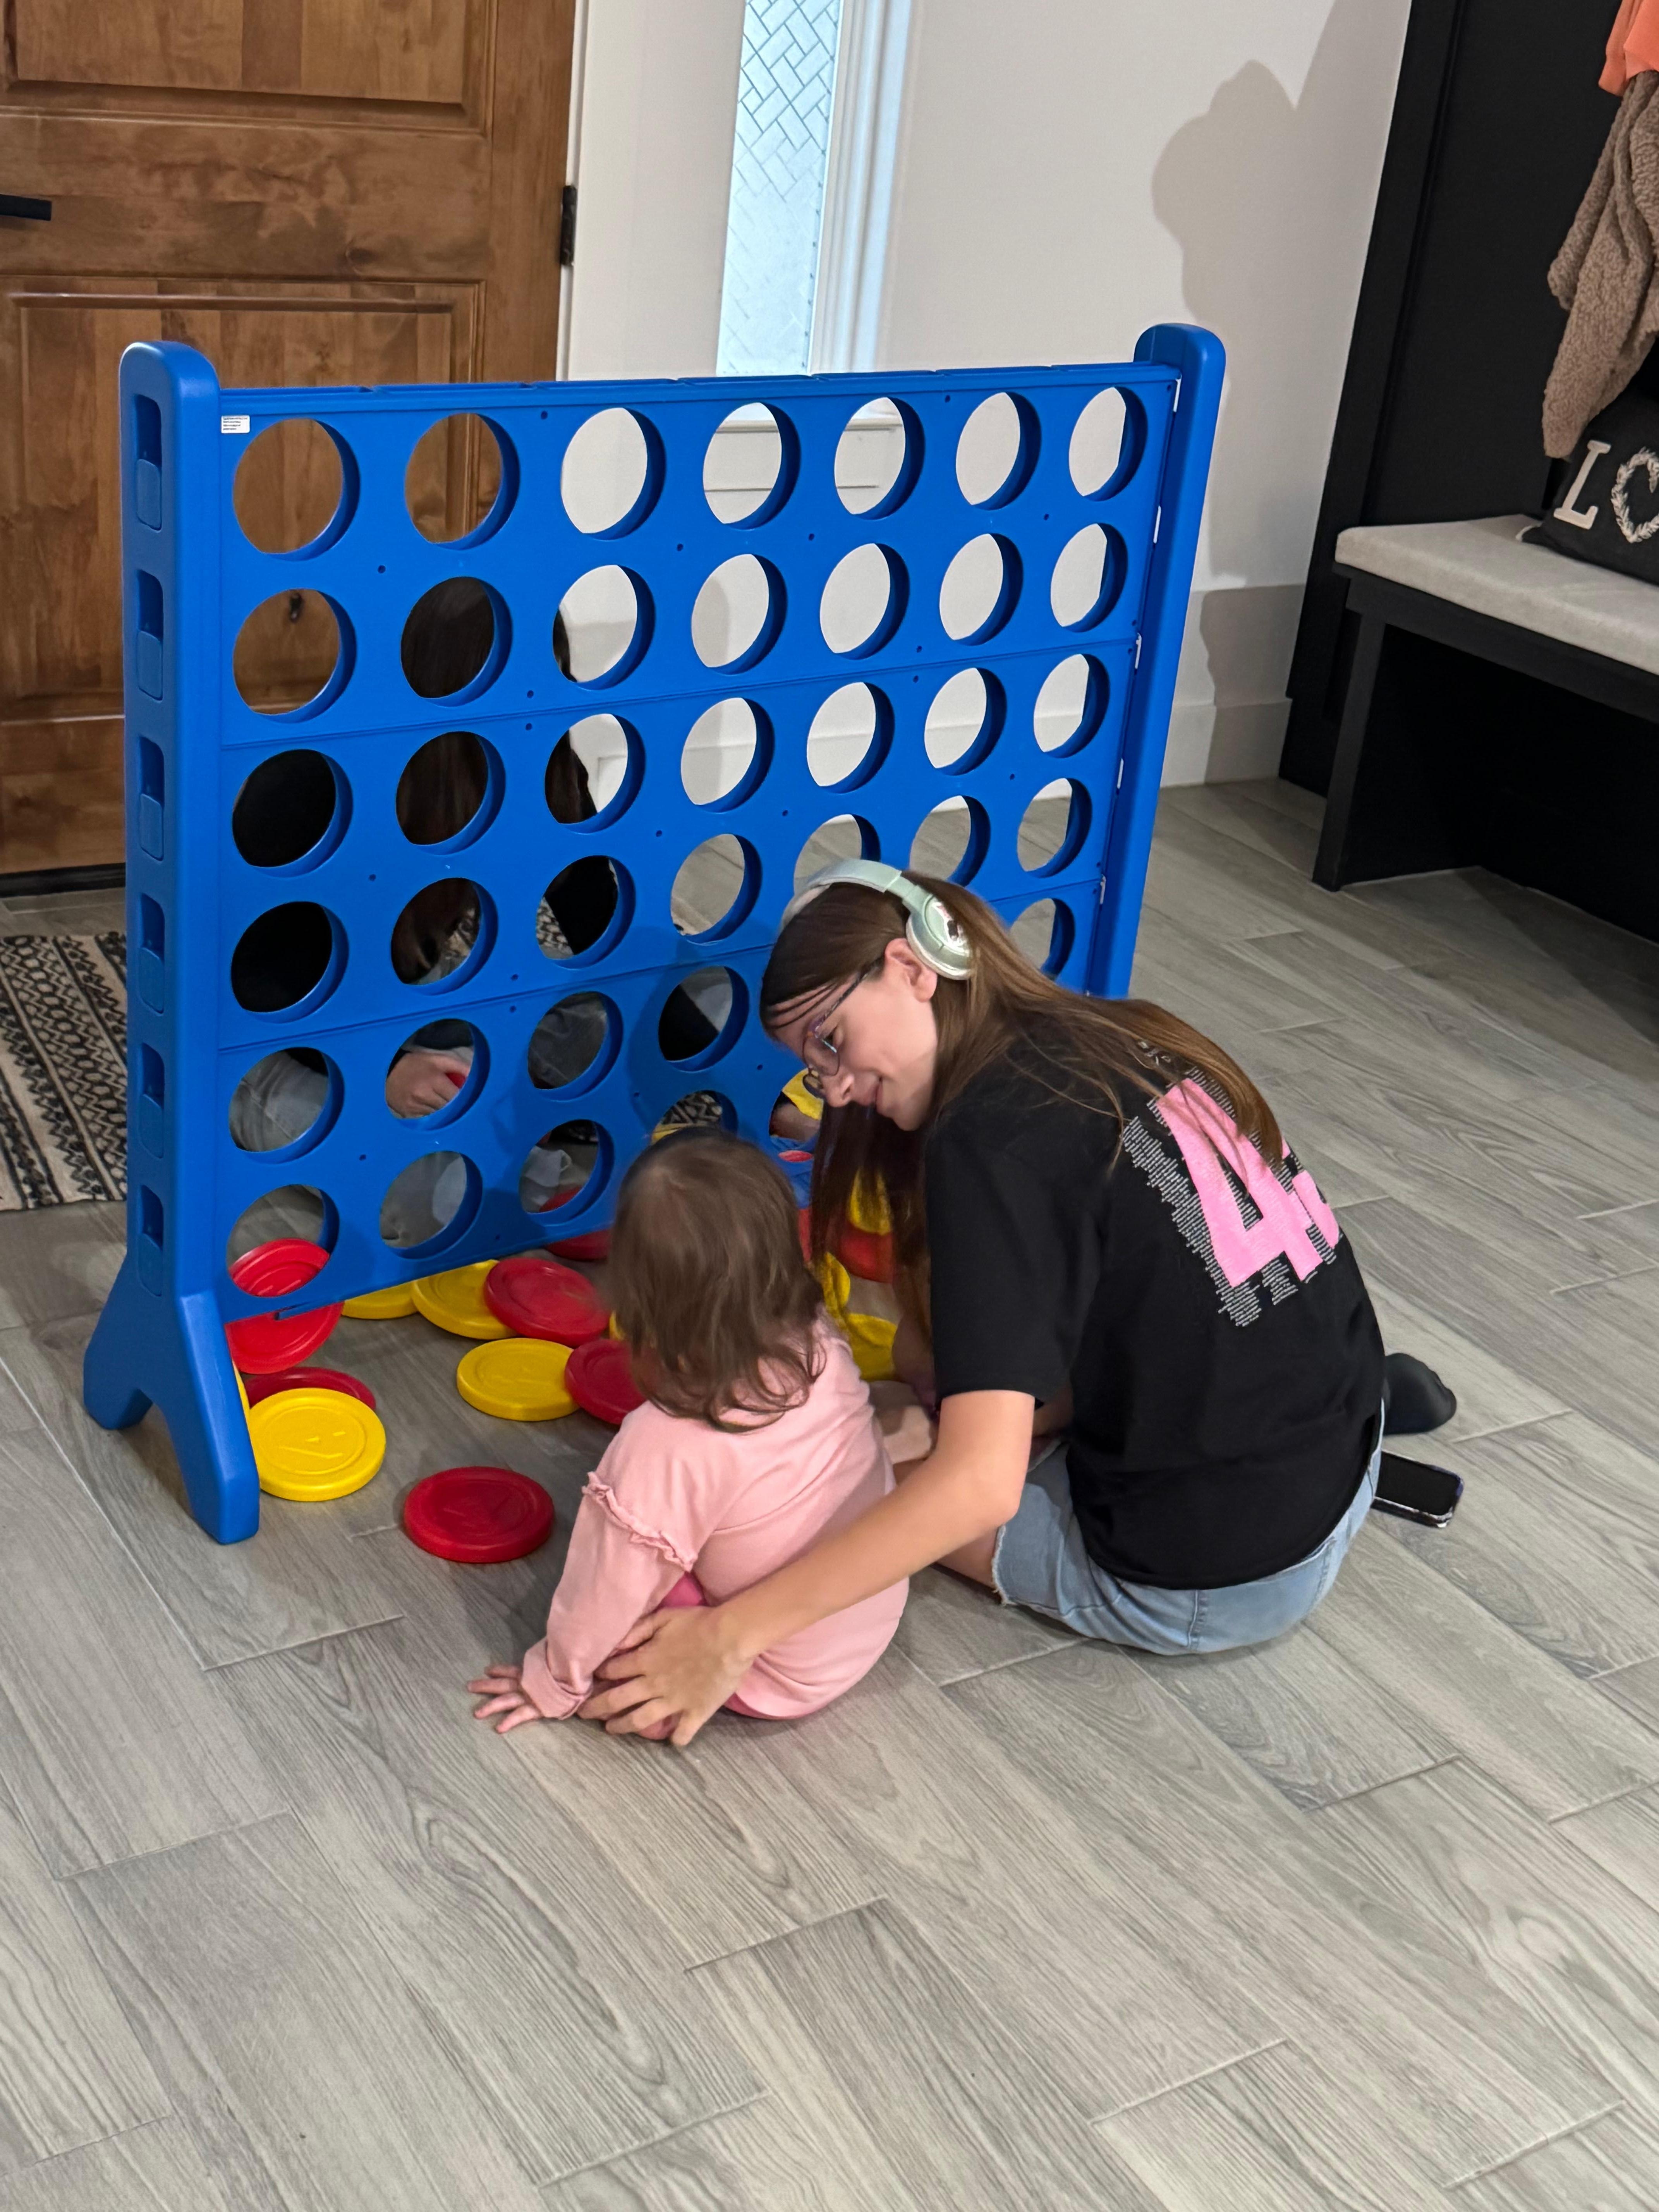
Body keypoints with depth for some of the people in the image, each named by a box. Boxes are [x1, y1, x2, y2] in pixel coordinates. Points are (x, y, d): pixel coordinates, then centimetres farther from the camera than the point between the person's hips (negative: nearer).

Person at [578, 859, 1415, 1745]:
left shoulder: (993, 1139, -21)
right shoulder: (1128, 1035, 2)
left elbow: (981, 1482, -28)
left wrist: (729, 1634, -26)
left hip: (1216, 1580, -8)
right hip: (1346, 1463, 8)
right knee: (935, 1347, 20)